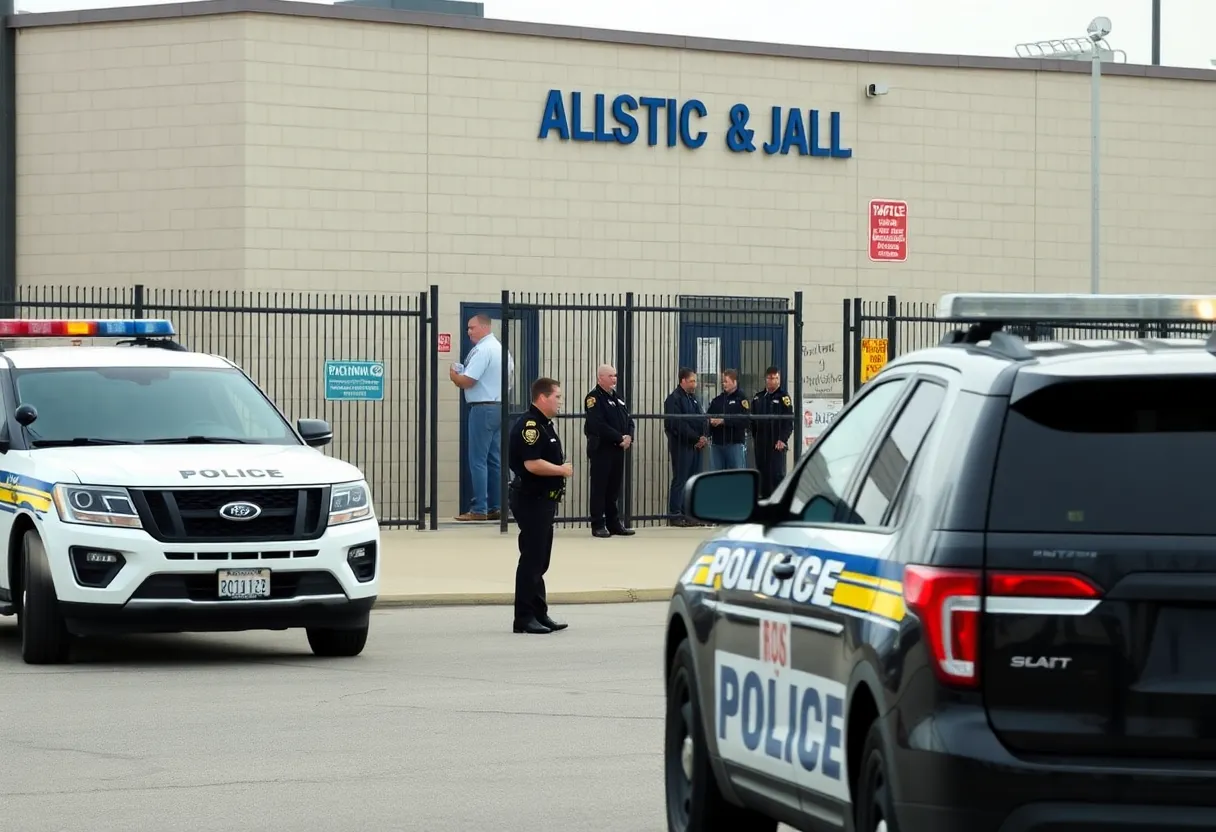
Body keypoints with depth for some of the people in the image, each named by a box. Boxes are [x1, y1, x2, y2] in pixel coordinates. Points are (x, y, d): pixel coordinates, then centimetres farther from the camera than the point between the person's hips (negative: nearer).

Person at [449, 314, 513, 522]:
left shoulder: (482, 350, -15)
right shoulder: (500, 347, 16)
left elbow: (466, 381, -19)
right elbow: (511, 369, 28)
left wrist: (453, 375, 2)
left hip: (483, 409, -10)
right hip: (499, 406, 10)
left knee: (478, 460, -8)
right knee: (494, 460, 12)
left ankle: (479, 510, -10)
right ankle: (495, 507, 13)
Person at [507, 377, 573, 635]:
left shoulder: (545, 425, 16)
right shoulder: (529, 425, -17)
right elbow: (532, 464, -26)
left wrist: (562, 469, 9)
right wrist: (562, 470, -14)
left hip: (543, 500, 10)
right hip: (531, 499, -10)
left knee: (540, 561, 14)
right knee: (531, 560, -7)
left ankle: (539, 613, 20)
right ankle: (524, 618, -4)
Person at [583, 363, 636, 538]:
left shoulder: (617, 398, 18)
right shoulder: (594, 398, -9)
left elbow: (628, 420, 17)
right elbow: (598, 425, -20)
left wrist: (629, 436, -4)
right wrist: (620, 438, -18)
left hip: (618, 449, 8)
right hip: (601, 449, -8)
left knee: (614, 487, 11)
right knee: (599, 487, -4)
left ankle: (614, 523, 17)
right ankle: (598, 525, -1)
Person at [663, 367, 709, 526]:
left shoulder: (693, 399, 19)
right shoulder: (674, 399, -9)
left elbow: (703, 419, 18)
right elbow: (679, 424, -18)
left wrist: (704, 437, -1)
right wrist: (697, 438, -17)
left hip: (696, 445, 8)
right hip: (681, 446, -8)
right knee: (680, 480, -6)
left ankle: (689, 514, 11)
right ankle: (675, 515, -4)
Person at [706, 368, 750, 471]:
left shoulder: (742, 399, -3)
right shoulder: (717, 400, 15)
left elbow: (744, 420, -15)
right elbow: (707, 416, 13)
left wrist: (723, 421, -19)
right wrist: (711, 421, -10)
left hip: (735, 443, -6)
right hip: (716, 443, 6)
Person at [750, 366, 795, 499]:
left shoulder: (783, 397, -3)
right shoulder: (758, 398, 13)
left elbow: (789, 421, -8)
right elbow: (753, 420, 18)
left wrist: (782, 439, -16)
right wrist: (754, 437, 10)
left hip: (777, 443, -5)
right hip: (761, 442, 5)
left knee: (777, 473, -7)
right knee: (763, 472, 7)